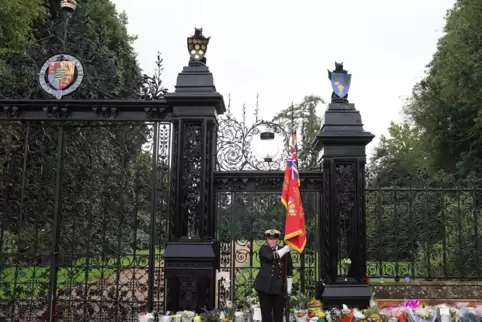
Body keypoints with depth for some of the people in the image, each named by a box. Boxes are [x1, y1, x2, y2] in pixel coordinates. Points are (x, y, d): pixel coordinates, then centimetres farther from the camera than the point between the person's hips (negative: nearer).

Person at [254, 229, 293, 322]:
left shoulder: (285, 251, 8)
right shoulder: (264, 249, 3)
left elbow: (289, 270, 10)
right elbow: (272, 256, -19)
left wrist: (289, 287, 5)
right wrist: (286, 248, -11)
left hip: (279, 287, 2)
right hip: (265, 286, -2)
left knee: (279, 314, 5)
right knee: (266, 313, 2)